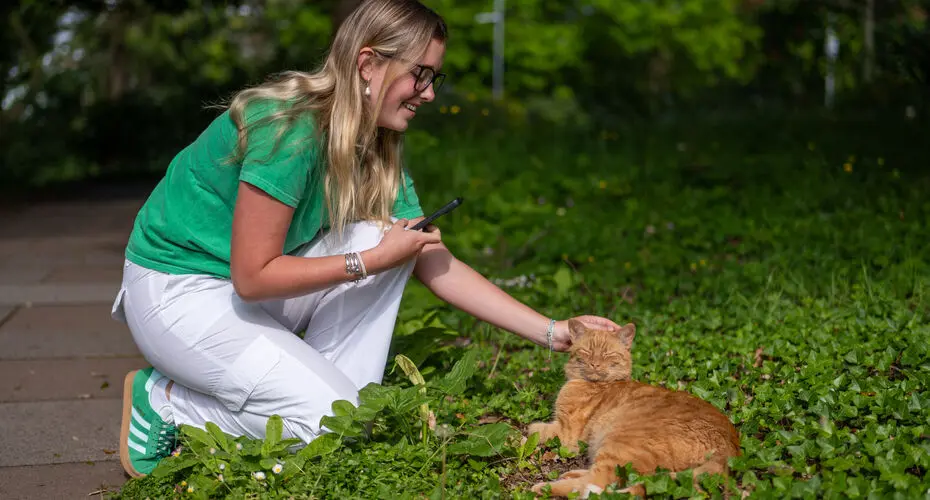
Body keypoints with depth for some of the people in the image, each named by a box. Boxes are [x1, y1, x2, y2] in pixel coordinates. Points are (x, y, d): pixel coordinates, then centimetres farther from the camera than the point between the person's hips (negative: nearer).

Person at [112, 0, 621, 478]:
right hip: (178, 293, -8)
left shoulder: (377, 149, -1)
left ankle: (337, 395, -4)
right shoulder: (289, 127, -27)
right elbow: (252, 278, -26)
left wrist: (553, 332, -5)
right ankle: (167, 402, 0)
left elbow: (438, 266, 0)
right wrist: (371, 262, -21)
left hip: (248, 285, 8)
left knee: (384, 235, -10)